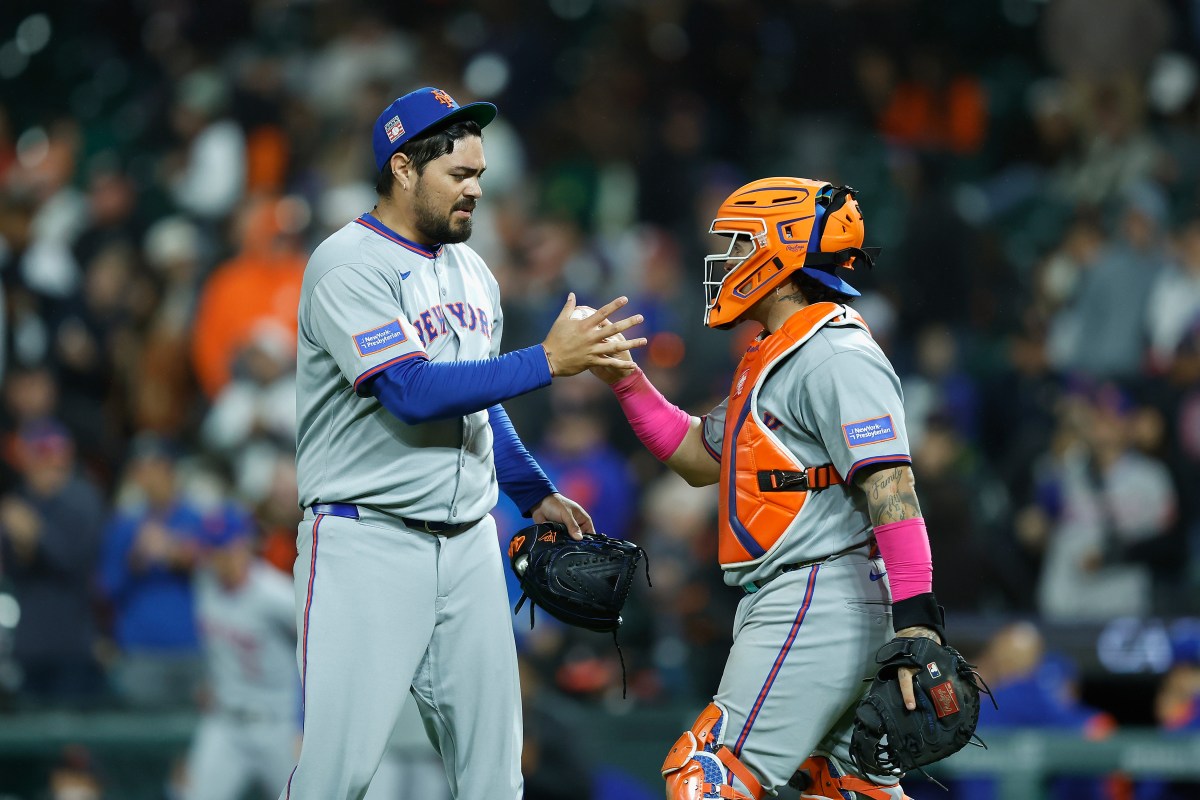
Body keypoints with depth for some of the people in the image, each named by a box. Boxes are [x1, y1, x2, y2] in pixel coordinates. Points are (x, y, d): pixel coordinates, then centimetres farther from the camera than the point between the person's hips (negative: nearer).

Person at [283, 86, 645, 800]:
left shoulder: (472, 272, 14)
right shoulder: (349, 266, -12)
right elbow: (413, 393, -23)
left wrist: (535, 493, 20)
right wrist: (548, 361, -23)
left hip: (468, 543, 8)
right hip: (366, 542, -8)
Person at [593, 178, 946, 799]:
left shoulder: (838, 359, -14)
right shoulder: (775, 358, 19)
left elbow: (891, 492, -22)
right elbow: (698, 458, 29)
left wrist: (916, 623, -29)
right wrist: (623, 380, 19)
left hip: (817, 607, -10)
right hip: (795, 602, 10)